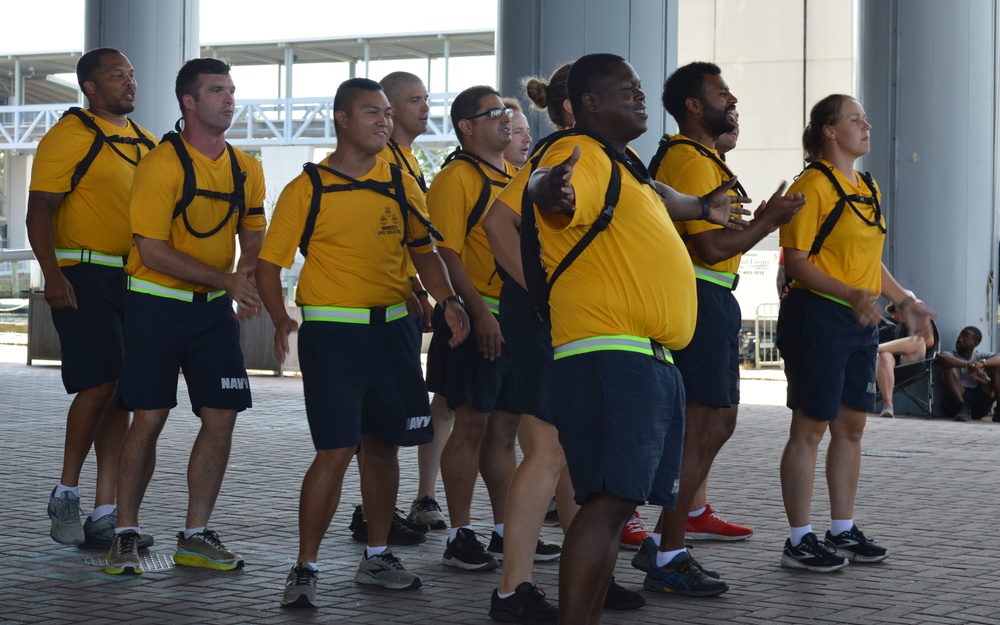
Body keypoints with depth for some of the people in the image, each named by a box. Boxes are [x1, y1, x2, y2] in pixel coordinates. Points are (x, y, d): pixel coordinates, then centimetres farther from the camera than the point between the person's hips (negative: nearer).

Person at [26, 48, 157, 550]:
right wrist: (52, 274, -22)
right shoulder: (70, 136, -6)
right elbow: (39, 210, -11)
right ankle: (65, 494, 2)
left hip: (135, 280, 7)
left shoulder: (145, 144, 17)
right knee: (99, 384, -14)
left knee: (122, 393, 5)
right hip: (85, 277, -7)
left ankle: (104, 514, 8)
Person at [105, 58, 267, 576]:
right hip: (157, 305, -5)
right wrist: (226, 279, -21)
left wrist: (250, 276, -8)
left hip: (214, 309, 5)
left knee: (221, 418, 0)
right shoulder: (161, 165, -13)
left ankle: (195, 537, 11)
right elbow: (152, 251, -17)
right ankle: (126, 534, 9)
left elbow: (254, 238, 15)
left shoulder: (247, 170, 5)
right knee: (149, 418, -4)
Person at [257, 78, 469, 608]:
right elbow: (269, 263, -3)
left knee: (383, 445, 12)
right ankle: (305, 569, -1)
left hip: (391, 330, 5)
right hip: (331, 332, -5)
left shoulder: (401, 186, 8)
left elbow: (424, 251, 16)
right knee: (336, 450, -11)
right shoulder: (308, 189, -4)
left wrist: (447, 300, -2)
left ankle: (377, 558, 26)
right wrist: (280, 318, -19)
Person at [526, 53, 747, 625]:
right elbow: (549, 188, -34)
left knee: (615, 502, 11)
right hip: (609, 357, -11)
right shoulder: (583, 154, -10)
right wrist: (551, 187, -57)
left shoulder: (624, 167, 22)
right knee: (611, 498, -18)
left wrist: (703, 207, 61)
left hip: (651, 361, 11)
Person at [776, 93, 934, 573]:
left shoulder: (868, 187, 15)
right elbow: (795, 261, -16)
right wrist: (850, 295, -26)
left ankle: (843, 531, 20)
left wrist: (906, 303, 16)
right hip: (817, 317, -8)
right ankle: (799, 540, 2)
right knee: (811, 427, -3)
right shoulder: (813, 185, -11)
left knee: (852, 426, 11)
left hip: (860, 322, 8)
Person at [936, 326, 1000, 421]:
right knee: (950, 366, -21)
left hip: (980, 403, 2)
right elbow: (940, 357, -23)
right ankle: (963, 409, -34)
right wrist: (968, 364, -33)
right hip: (955, 403, -2)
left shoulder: (980, 355, 10)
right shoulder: (952, 355, 3)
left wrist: (982, 363, -31)